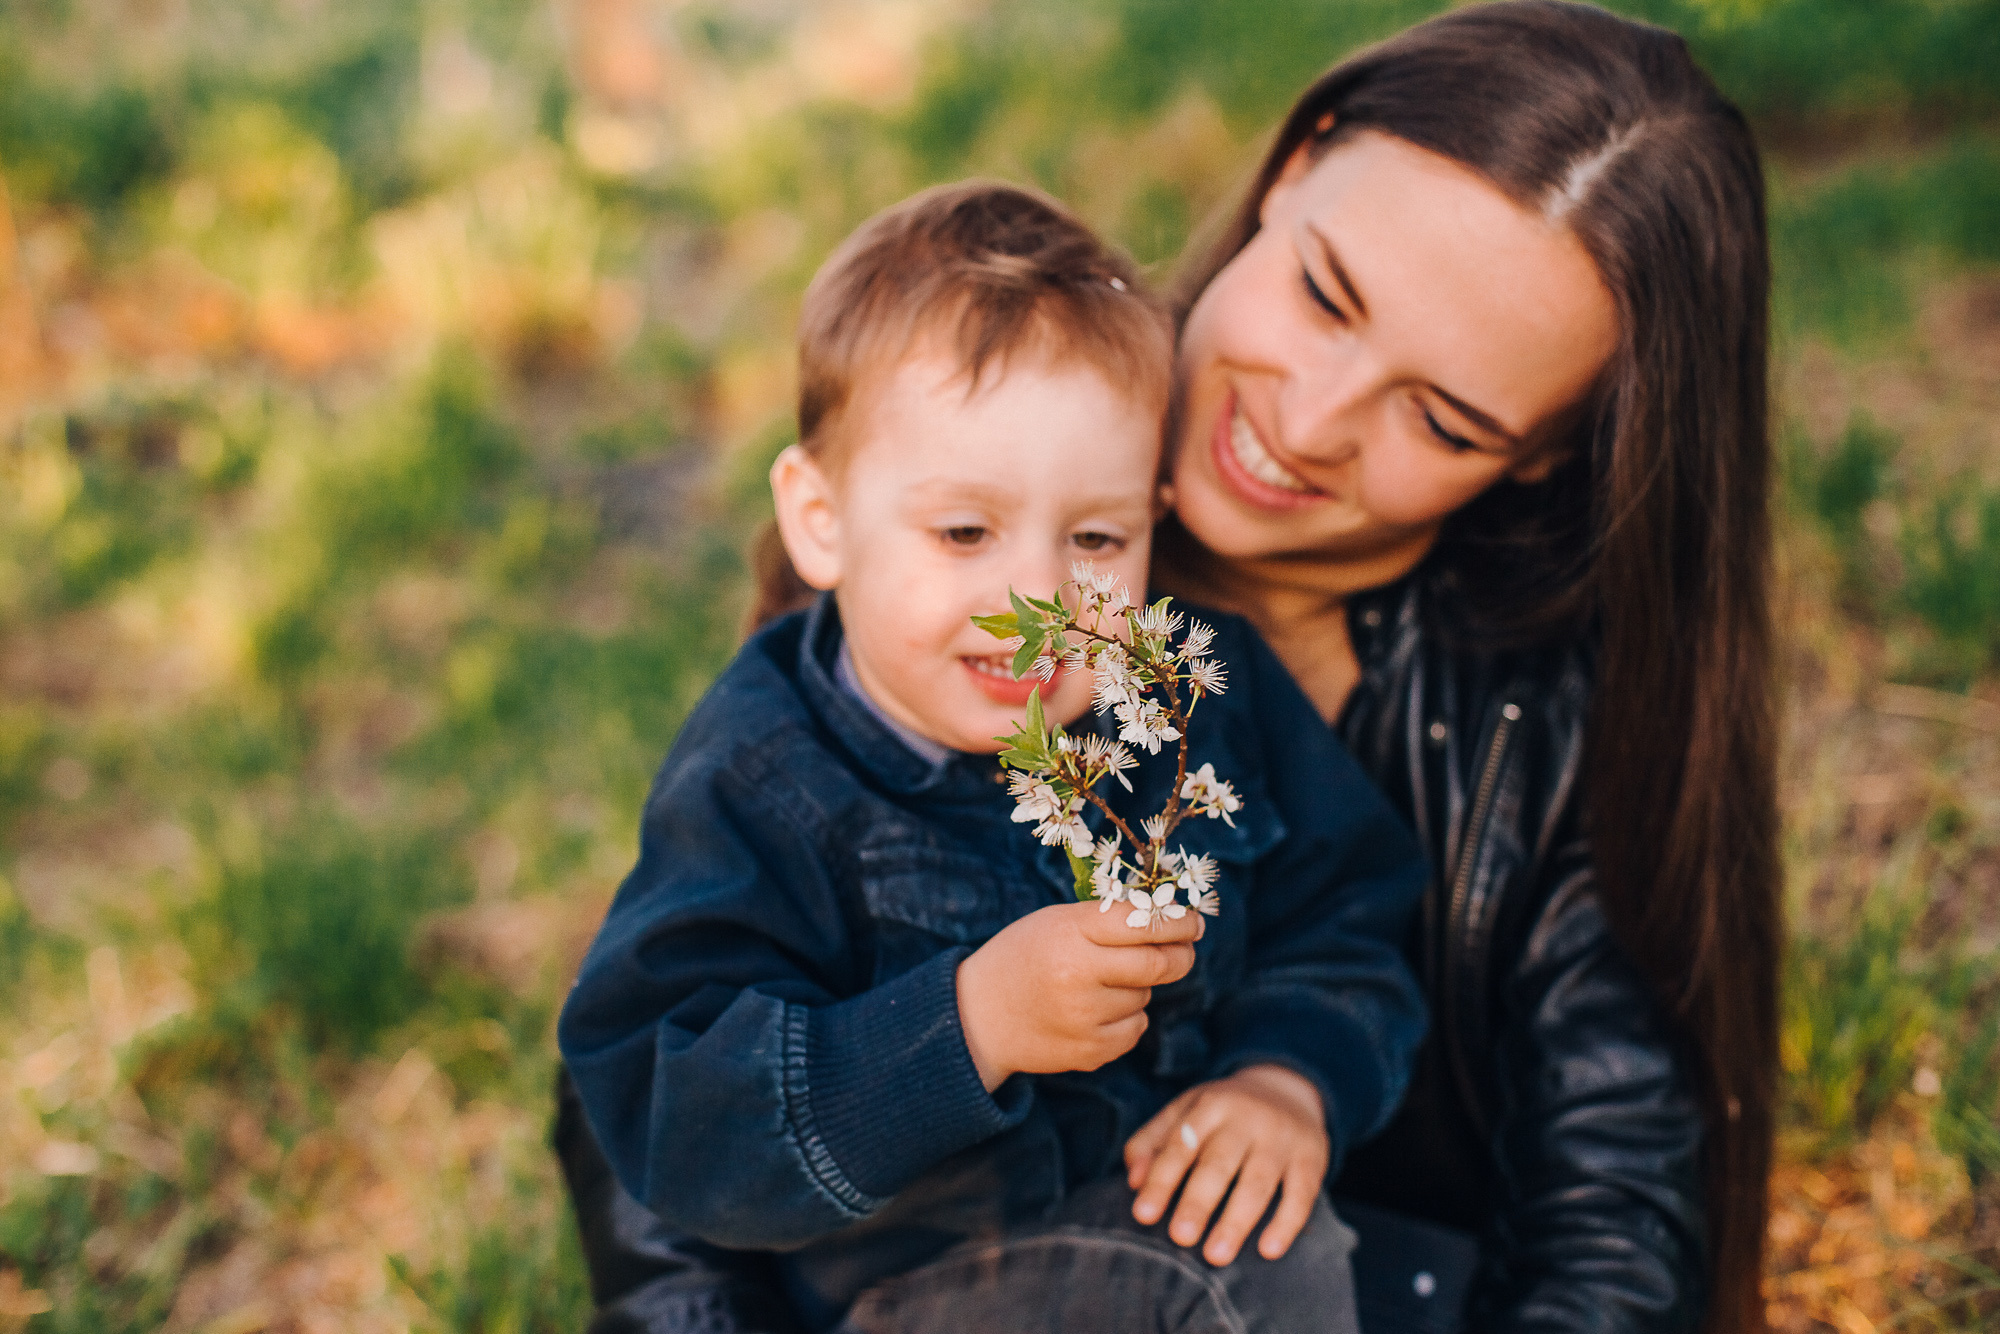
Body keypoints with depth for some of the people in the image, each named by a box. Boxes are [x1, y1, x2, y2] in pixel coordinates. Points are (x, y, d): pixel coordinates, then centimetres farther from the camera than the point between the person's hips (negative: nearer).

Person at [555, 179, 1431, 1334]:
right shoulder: (759, 786, -14)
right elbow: (667, 1122, -22)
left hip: (1213, 1215, 4)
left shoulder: (1206, 690, 0)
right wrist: (971, 1023, -33)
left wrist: (1295, 1073, -11)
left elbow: (1346, 922, 11)